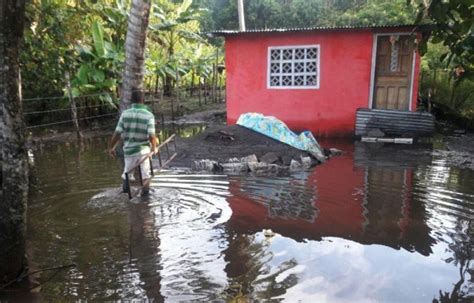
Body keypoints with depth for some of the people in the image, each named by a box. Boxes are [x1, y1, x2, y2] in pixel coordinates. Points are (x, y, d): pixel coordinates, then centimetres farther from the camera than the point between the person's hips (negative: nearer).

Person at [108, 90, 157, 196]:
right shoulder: (149, 115, -11)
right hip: (144, 149, -2)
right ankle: (145, 193, 20)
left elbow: (117, 133, -7)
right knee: (145, 174, 13)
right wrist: (154, 147, 1)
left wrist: (111, 147, 6)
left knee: (127, 173, 22)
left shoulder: (125, 113, -6)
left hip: (129, 150, 2)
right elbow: (151, 136, -18)